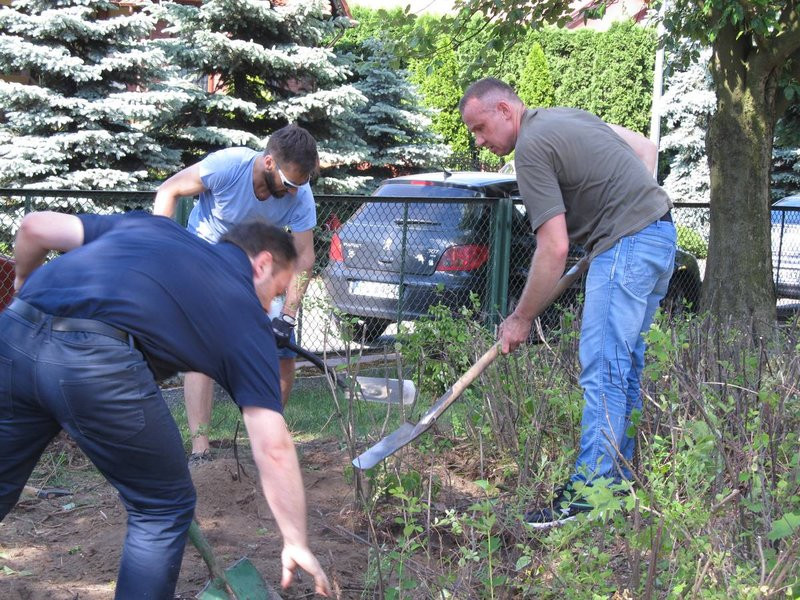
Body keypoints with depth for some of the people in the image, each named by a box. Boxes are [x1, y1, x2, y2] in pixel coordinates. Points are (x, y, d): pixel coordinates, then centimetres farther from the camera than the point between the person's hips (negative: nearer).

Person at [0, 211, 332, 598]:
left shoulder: (153, 227, 30)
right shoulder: (245, 312, 18)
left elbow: (34, 226, 25)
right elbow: (273, 448, 13)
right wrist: (296, 543, 22)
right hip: (98, 362, -6)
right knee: (164, 509, 19)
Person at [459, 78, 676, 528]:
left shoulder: (532, 148, -13)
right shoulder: (566, 116, 16)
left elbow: (554, 249, -17)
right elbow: (646, 148, 24)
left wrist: (521, 319, -8)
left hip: (625, 245, -10)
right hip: (660, 234, 10)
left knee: (603, 369, -10)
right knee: (625, 365, 14)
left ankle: (590, 493, -9)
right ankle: (619, 480, 22)